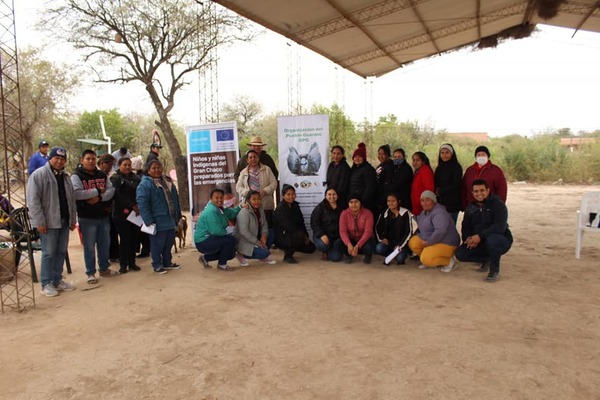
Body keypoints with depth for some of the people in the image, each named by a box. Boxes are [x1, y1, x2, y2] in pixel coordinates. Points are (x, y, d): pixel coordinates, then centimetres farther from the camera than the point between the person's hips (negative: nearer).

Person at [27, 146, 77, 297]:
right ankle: (46, 284, 8)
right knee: (49, 253, -2)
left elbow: (71, 199, 18)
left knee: (61, 252, 11)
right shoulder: (39, 174, -9)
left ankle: (57, 280, 22)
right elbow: (33, 200, -14)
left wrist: (73, 219, 13)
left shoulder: (65, 176, 14)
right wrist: (40, 221, -18)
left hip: (64, 221, 7)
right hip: (48, 222, -7)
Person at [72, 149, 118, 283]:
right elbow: (77, 193, -21)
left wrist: (99, 198, -18)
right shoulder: (77, 176, -5)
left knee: (105, 244, 14)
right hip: (87, 217, -5)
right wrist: (97, 191, -14)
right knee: (89, 246, 2)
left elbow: (111, 190, -1)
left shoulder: (102, 175, 10)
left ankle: (104, 268, 29)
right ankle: (90, 273, 14)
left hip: (103, 216, 5)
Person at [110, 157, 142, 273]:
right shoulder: (115, 179, 0)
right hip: (122, 214, -4)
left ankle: (132, 263, 17)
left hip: (135, 213, 4)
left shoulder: (136, 179, 13)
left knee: (134, 239, 6)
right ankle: (123, 264, 9)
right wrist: (131, 205, -20)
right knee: (124, 239, -2)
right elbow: (118, 196, -12)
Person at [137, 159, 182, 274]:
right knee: (157, 244, 2)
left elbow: (175, 198, 20)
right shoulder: (145, 184, -11)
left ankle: (167, 262, 30)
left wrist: (178, 214, 16)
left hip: (170, 220, 7)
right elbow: (142, 203, -17)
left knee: (169, 242, 15)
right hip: (157, 221, -7)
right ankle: (157, 265, 16)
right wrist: (148, 221, -21)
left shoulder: (167, 181, 13)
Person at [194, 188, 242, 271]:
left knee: (231, 253, 14)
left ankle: (205, 258, 22)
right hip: (203, 242, -10)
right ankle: (222, 264, -5)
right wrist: (230, 230, -14)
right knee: (230, 240, -24)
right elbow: (216, 231, -29)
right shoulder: (211, 211, -22)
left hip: (209, 240, 10)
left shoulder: (220, 209, 10)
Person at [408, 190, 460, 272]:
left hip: (445, 243, -9)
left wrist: (428, 242, -26)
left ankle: (450, 260, -4)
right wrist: (421, 238, -5)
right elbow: (421, 227, 15)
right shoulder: (424, 212, 9)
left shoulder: (439, 213, -23)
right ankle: (427, 260, 8)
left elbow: (440, 231, -36)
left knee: (426, 259, -26)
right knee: (413, 242, -6)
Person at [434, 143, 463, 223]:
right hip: (440, 203, 5)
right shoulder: (439, 168, 14)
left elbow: (456, 185, -10)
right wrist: (436, 191, -6)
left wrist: (440, 191, -7)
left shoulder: (456, 167, -3)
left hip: (452, 204, -5)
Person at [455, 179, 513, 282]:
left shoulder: (498, 204, -14)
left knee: (491, 239, -41)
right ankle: (487, 259, 13)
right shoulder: (471, 207, 6)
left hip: (501, 240, -6)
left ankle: (494, 270, -15)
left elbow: (500, 227, -28)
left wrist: (480, 236, -36)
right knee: (460, 254, -14)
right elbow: (465, 227, 6)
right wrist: (468, 238, -17)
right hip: (478, 242, 6)